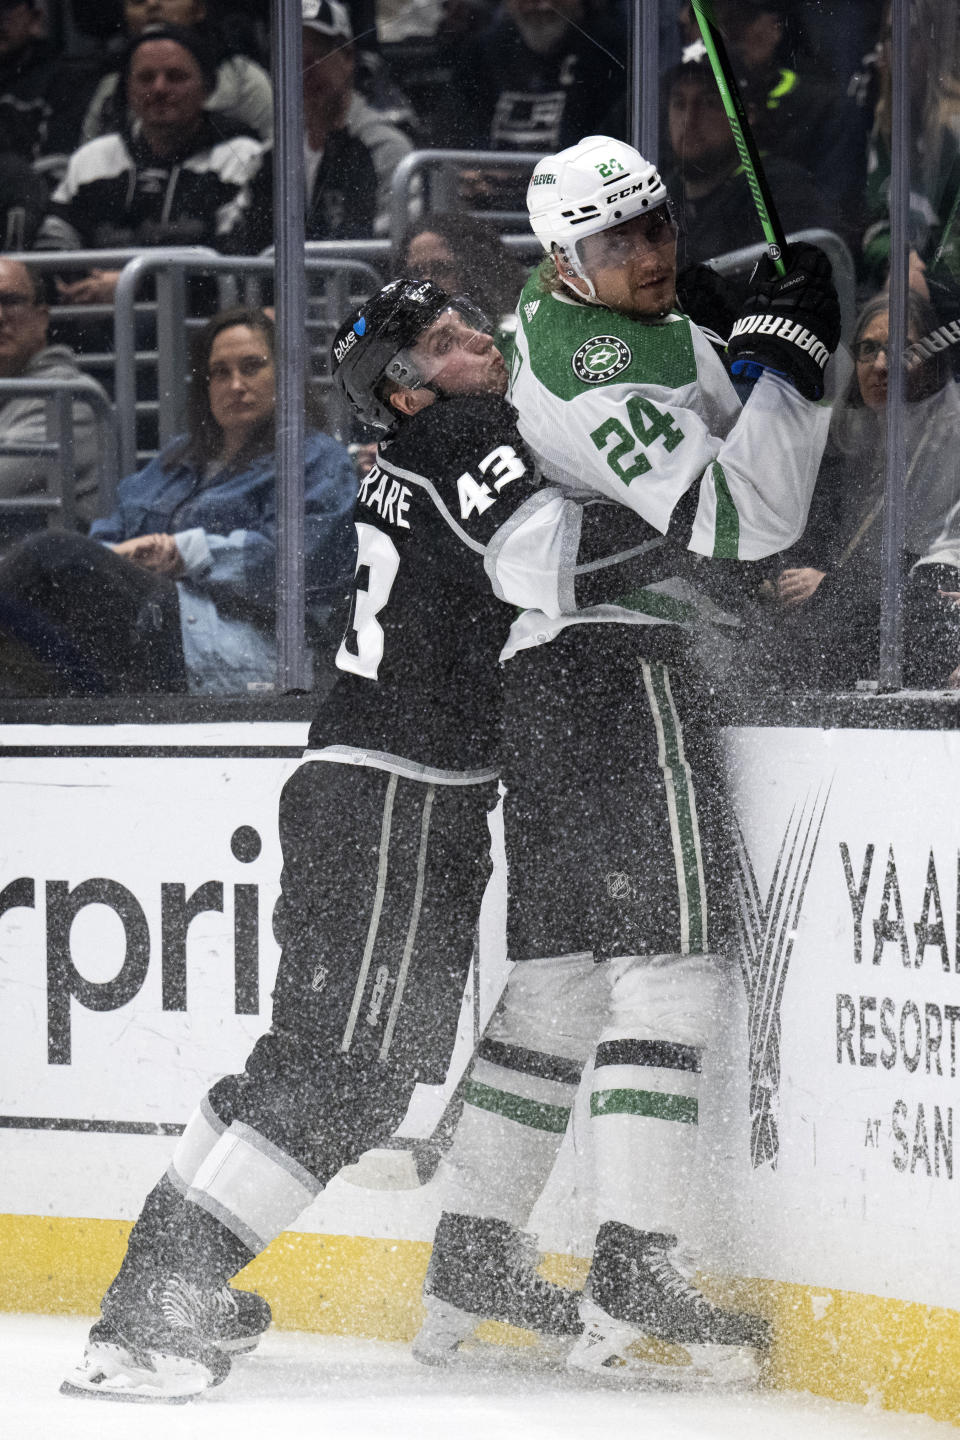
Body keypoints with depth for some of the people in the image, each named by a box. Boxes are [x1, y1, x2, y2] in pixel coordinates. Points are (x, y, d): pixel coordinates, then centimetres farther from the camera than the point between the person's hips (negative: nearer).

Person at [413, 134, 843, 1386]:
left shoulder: (551, 315, 14)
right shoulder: (600, 372, -18)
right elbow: (741, 520, -21)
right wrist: (787, 357, -16)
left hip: (541, 668, 10)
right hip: (622, 669, -10)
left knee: (560, 975, 12)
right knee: (665, 964, -11)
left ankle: (464, 1275, 13)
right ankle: (632, 1280, -16)